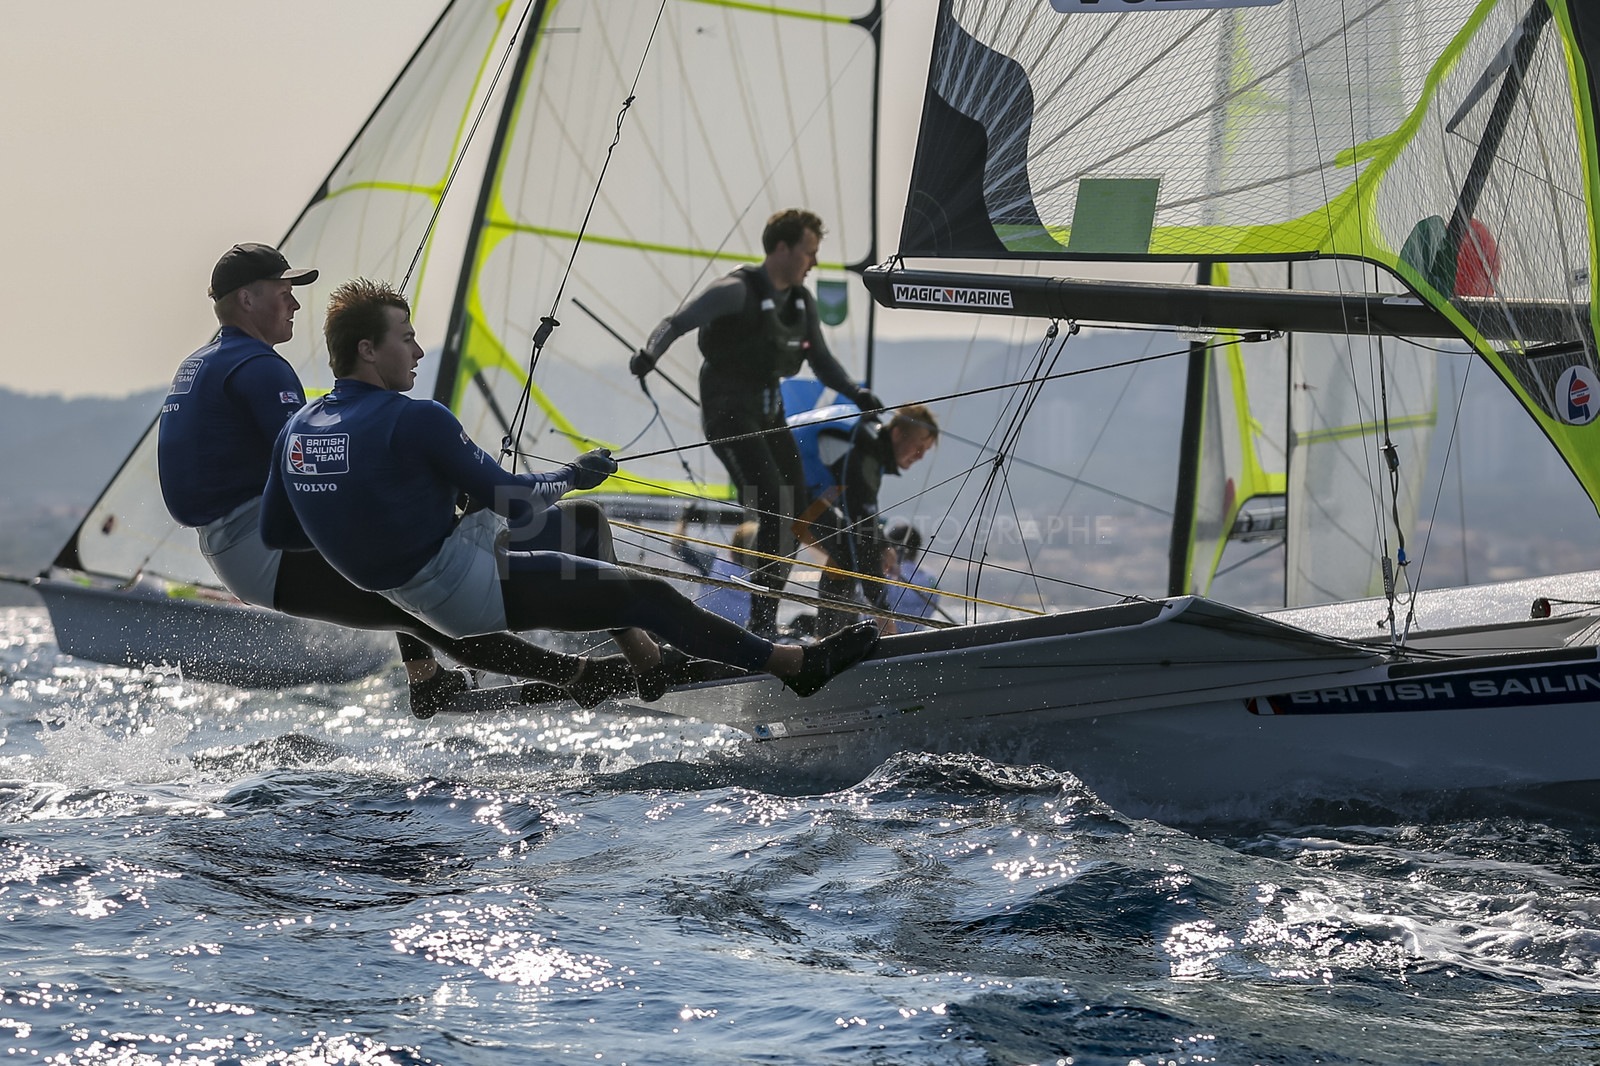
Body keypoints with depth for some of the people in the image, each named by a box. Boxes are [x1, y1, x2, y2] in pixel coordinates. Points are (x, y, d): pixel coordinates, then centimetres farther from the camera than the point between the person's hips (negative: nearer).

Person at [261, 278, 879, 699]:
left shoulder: (297, 429, 1)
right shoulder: (415, 420, -23)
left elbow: (274, 533, 9)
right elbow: (511, 498, -17)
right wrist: (575, 475, 2)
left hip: (397, 587, 9)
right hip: (465, 592, -9)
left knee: (568, 525, 27)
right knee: (644, 594, -5)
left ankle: (641, 654, 29)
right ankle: (792, 665, 0)